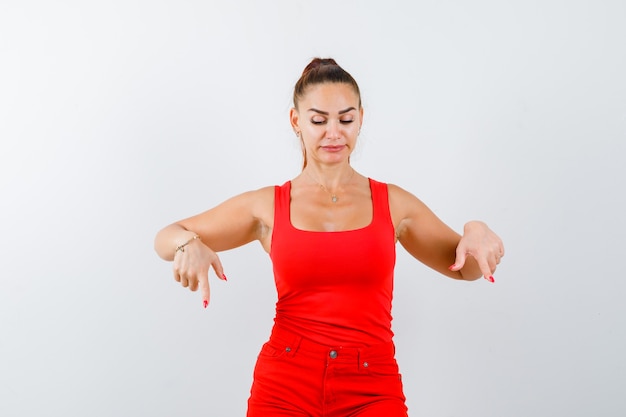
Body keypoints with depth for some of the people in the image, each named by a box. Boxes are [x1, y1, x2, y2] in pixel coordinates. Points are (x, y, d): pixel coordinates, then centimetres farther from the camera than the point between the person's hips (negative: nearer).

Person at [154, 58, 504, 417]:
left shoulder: (394, 203, 5)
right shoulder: (267, 205, 4)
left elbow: (464, 267, 15)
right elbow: (166, 238, 11)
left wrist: (476, 232, -8)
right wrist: (188, 244, -14)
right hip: (285, 386, 0)